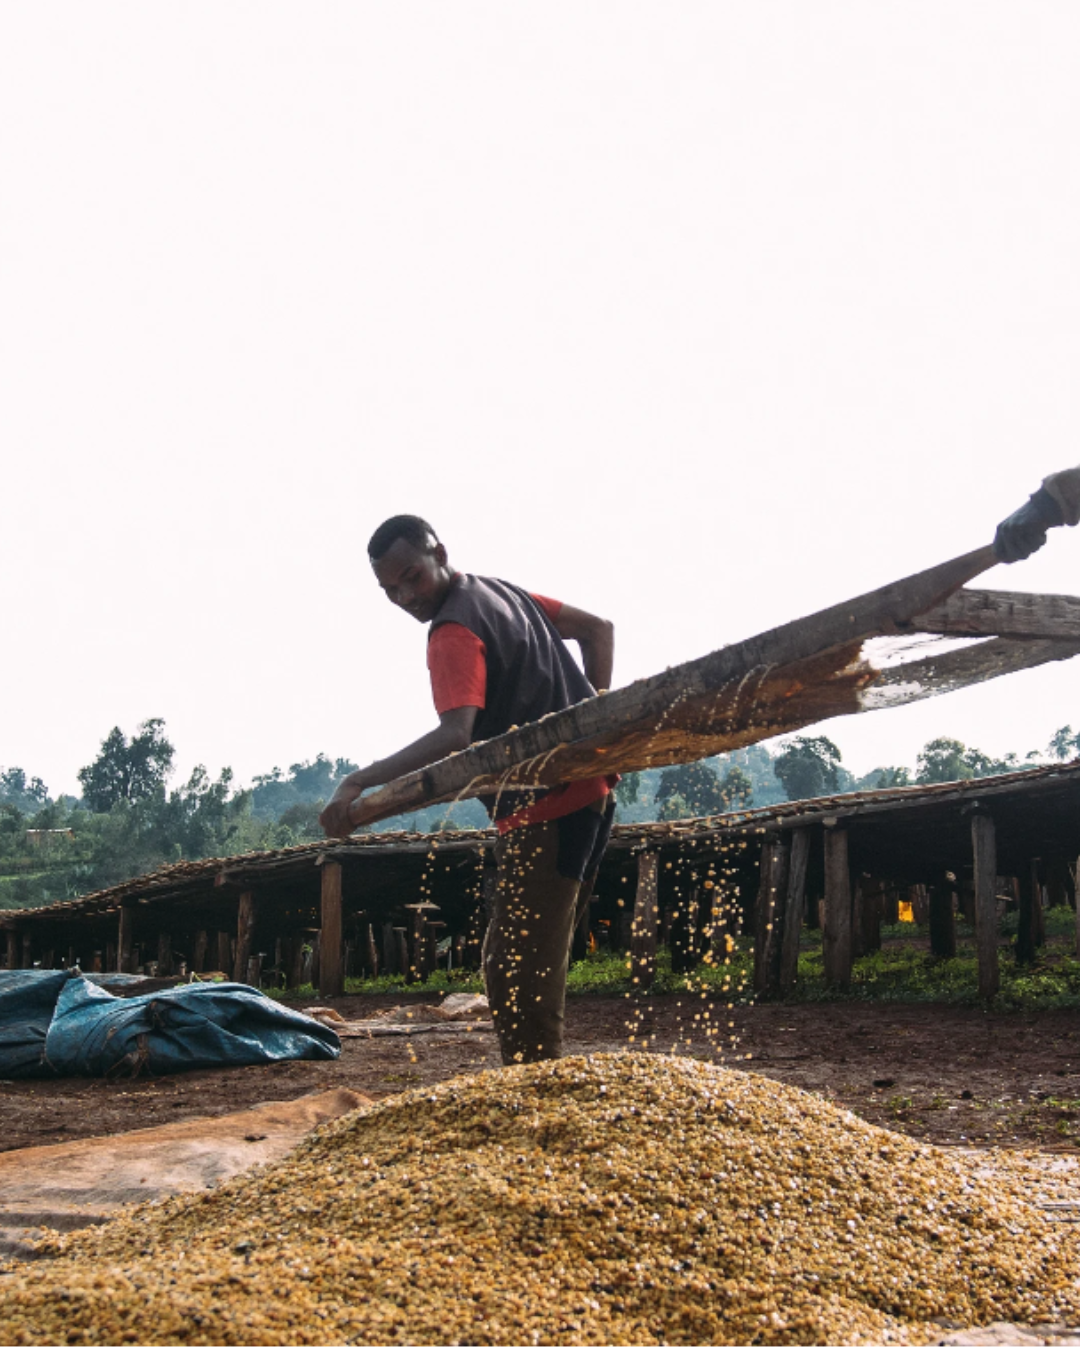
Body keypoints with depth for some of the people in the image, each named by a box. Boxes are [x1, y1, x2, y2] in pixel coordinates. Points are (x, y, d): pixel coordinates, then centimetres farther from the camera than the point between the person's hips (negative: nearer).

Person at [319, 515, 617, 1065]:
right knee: (536, 964, 16)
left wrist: (358, 782, -37)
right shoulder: (503, 592, 14)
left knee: (516, 975, -9)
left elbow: (455, 736, -31)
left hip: (544, 811, -10)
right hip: (589, 788, 10)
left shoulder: (454, 632, -15)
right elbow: (598, 629, 21)